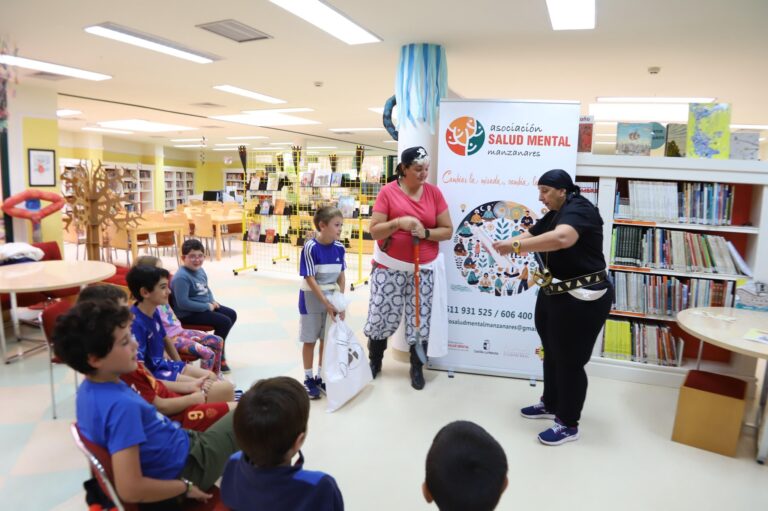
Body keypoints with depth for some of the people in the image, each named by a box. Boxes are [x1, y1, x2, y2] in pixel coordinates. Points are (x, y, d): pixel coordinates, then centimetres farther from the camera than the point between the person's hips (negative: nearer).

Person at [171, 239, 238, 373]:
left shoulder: (200, 271, 6)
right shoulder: (181, 277, -24)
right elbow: (183, 303, -28)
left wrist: (212, 301, 1)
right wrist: (207, 306, -22)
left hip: (205, 306, 10)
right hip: (189, 314, -10)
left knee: (232, 314, 13)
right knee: (224, 322, -19)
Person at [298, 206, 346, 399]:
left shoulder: (339, 247, -4)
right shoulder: (310, 247, -20)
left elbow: (341, 276, 4)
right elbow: (309, 279, -19)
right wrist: (325, 302, -20)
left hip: (332, 297, 5)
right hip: (312, 298, -5)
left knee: (327, 340, 13)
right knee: (310, 340, 7)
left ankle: (322, 376, 29)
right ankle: (309, 379, 22)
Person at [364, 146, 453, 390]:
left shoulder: (434, 192, 2)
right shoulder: (388, 191, -5)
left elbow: (448, 231, 3)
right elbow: (374, 231, -7)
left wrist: (426, 233, -14)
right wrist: (398, 222, -23)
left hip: (424, 269, 2)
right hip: (390, 267, -2)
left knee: (421, 318, 5)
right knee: (381, 316, 4)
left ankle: (417, 368, 23)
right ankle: (374, 361, 26)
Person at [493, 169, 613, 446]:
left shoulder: (578, 209, -18)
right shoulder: (553, 215, 14)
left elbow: (562, 238, -38)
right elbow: (529, 236, 8)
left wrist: (515, 247, -36)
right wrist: (505, 244, -13)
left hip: (582, 298, -10)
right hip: (553, 294, 10)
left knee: (570, 361, 1)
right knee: (552, 354, 20)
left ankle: (568, 425, 17)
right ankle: (551, 405, 39)